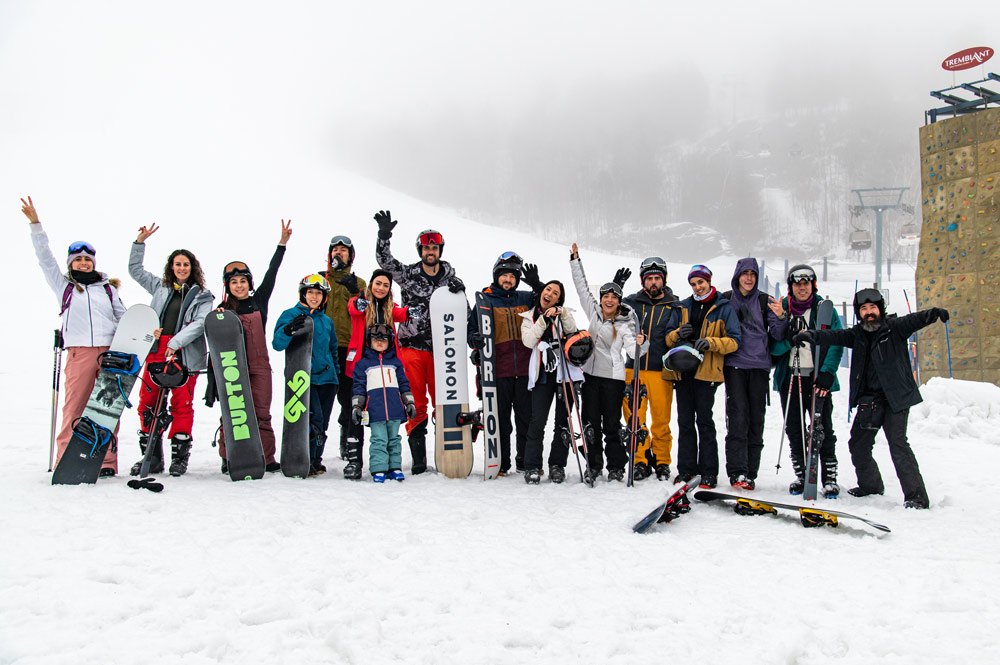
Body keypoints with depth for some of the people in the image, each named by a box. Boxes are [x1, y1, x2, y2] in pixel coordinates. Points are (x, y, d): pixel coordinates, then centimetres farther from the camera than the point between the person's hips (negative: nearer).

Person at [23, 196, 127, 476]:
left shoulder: (107, 288, 19)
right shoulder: (64, 285, 17)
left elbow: (123, 317, 23)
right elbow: (45, 258, 10)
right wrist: (35, 224, 4)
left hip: (110, 351, 1)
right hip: (79, 352, -1)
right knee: (74, 408, -9)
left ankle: (107, 462, 1)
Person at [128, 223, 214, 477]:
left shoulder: (202, 295, 7)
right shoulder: (161, 287, 19)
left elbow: (200, 324, -5)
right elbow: (135, 270, 25)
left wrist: (176, 342, -17)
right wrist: (140, 242, 15)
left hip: (186, 354, -3)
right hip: (156, 351, 4)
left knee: (182, 404, -4)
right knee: (147, 403, 0)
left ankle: (179, 456, 5)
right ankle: (151, 457, 8)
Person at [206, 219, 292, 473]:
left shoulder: (259, 301, 10)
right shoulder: (223, 310, 6)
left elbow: (271, 273, 7)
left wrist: (282, 243, 3)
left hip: (259, 366, 1)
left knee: (262, 412, 2)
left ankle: (267, 458, 5)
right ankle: (228, 458, 7)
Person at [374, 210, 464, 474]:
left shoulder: (448, 273, 9)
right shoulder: (408, 274, 2)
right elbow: (385, 261, -11)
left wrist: (459, 288, -10)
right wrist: (384, 234, -24)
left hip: (439, 347, 2)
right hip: (412, 346, -2)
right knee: (416, 403, -1)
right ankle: (418, 458, 4)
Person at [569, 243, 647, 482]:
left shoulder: (625, 323, -3)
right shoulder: (594, 311, 8)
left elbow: (632, 350, -13)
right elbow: (581, 286, 14)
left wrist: (641, 344, -35)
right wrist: (575, 260, 12)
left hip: (613, 377, -3)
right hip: (590, 373, 4)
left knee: (612, 424, -1)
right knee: (591, 423, 6)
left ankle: (616, 467, 9)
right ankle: (593, 465, 15)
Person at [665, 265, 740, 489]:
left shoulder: (723, 308, 5)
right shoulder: (683, 307, 17)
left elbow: (733, 341, -2)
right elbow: (668, 339, 16)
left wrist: (710, 342, -18)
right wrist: (677, 334, -6)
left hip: (706, 371, -4)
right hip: (682, 370, 4)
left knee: (704, 419, -6)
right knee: (685, 420, 5)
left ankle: (709, 471, -1)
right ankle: (686, 468, 11)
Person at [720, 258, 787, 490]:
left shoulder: (765, 301, 8)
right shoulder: (725, 300, 8)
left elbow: (778, 335, 3)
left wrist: (780, 318, -16)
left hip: (759, 366, 1)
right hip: (734, 365, -1)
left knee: (756, 420, 2)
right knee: (738, 418, -11)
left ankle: (750, 473, 9)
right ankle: (737, 472, -12)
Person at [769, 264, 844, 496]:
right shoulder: (782, 309, 7)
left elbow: (836, 343, -6)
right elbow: (773, 347, 4)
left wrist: (827, 373, -17)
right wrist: (789, 340, -16)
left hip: (817, 377, -2)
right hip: (789, 378, 2)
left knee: (823, 429, -2)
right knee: (794, 429, 7)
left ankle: (830, 478, 7)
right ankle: (800, 475, 18)